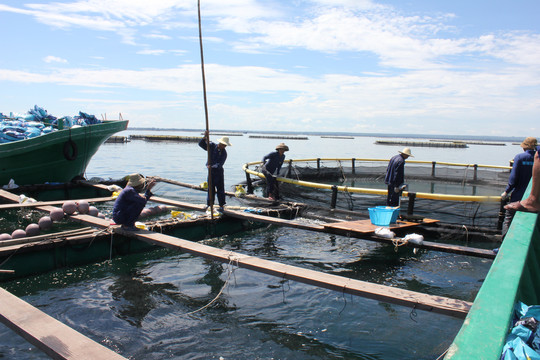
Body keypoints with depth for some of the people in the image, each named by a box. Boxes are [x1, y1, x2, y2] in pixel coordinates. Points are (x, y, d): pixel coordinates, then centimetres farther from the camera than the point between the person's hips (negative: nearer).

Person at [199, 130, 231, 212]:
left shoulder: (224, 153, -9)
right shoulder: (212, 146, -3)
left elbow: (220, 164, -21)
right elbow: (201, 144, -6)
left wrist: (212, 166, -37)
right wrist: (205, 137, -23)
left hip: (219, 172, -2)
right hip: (210, 172, 2)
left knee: (220, 189, 1)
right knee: (210, 189, 8)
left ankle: (221, 206, 9)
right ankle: (209, 204, 18)